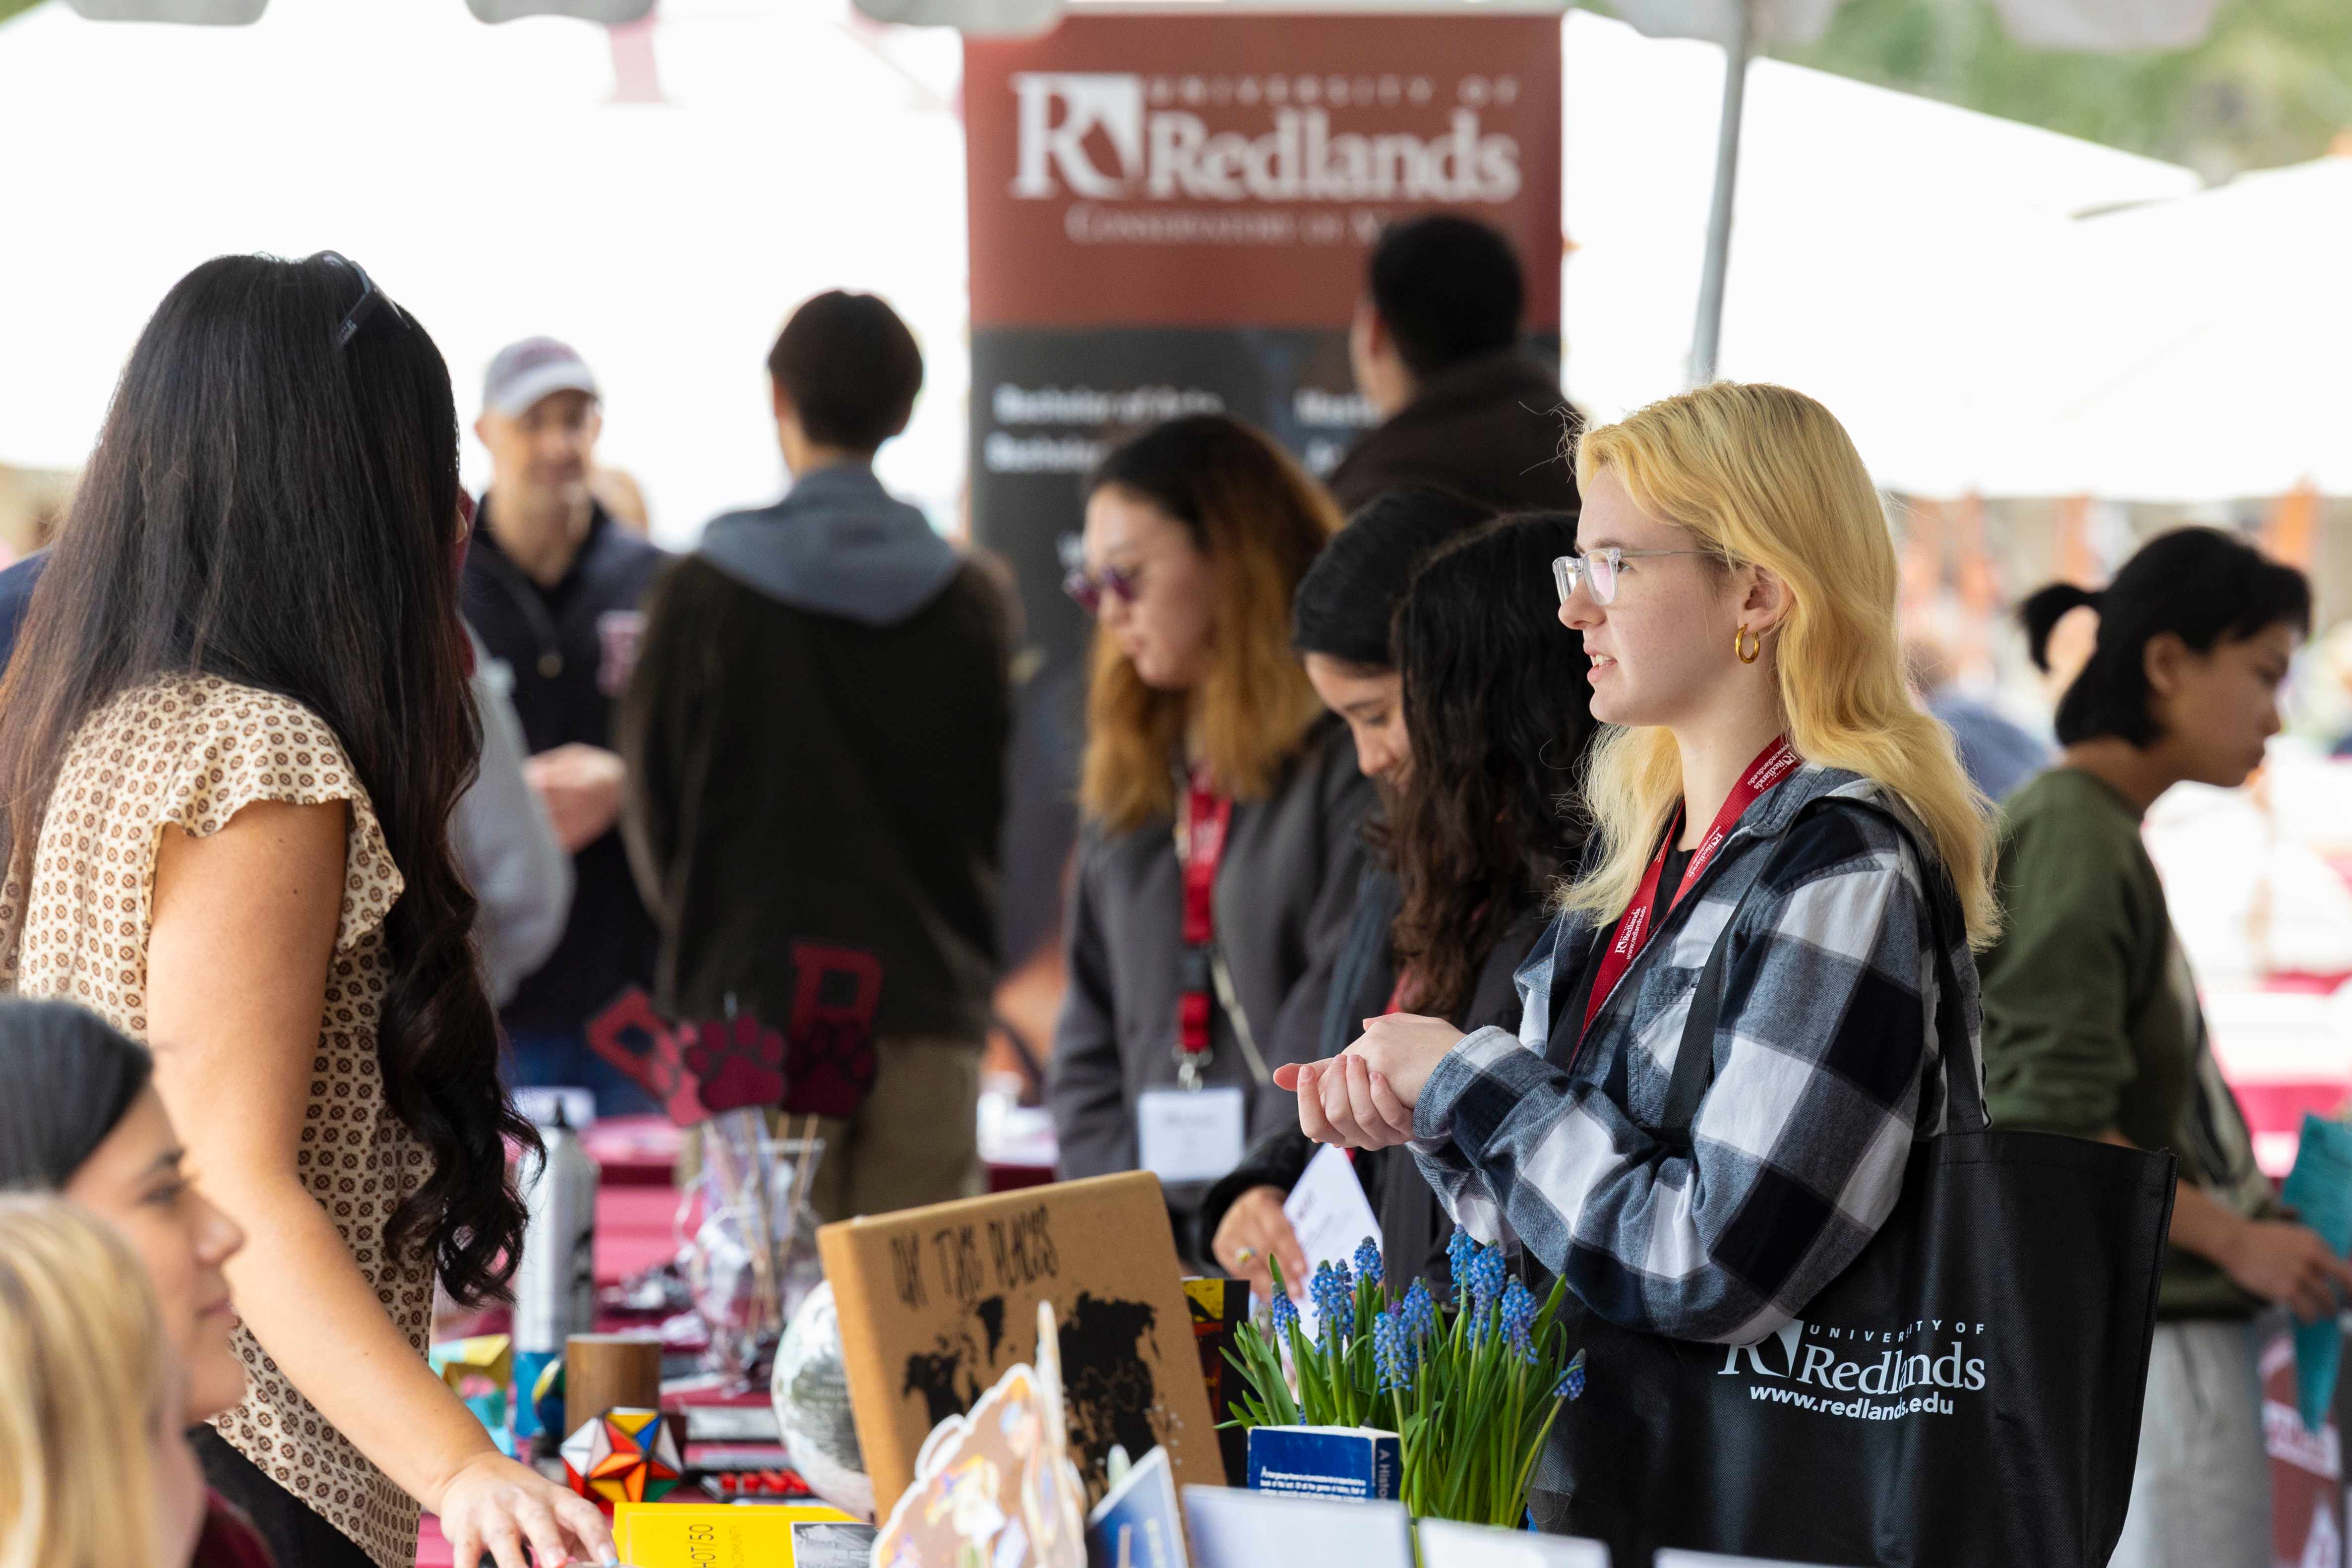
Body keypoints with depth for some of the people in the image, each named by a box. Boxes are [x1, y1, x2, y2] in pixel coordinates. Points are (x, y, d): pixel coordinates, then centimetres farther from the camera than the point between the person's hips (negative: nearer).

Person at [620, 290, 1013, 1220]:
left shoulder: (705, 592, -2)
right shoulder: (968, 602, 4)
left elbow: (655, 803, 5)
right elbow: (998, 808, 12)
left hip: (753, 1002, -2)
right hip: (929, 1008, 2)